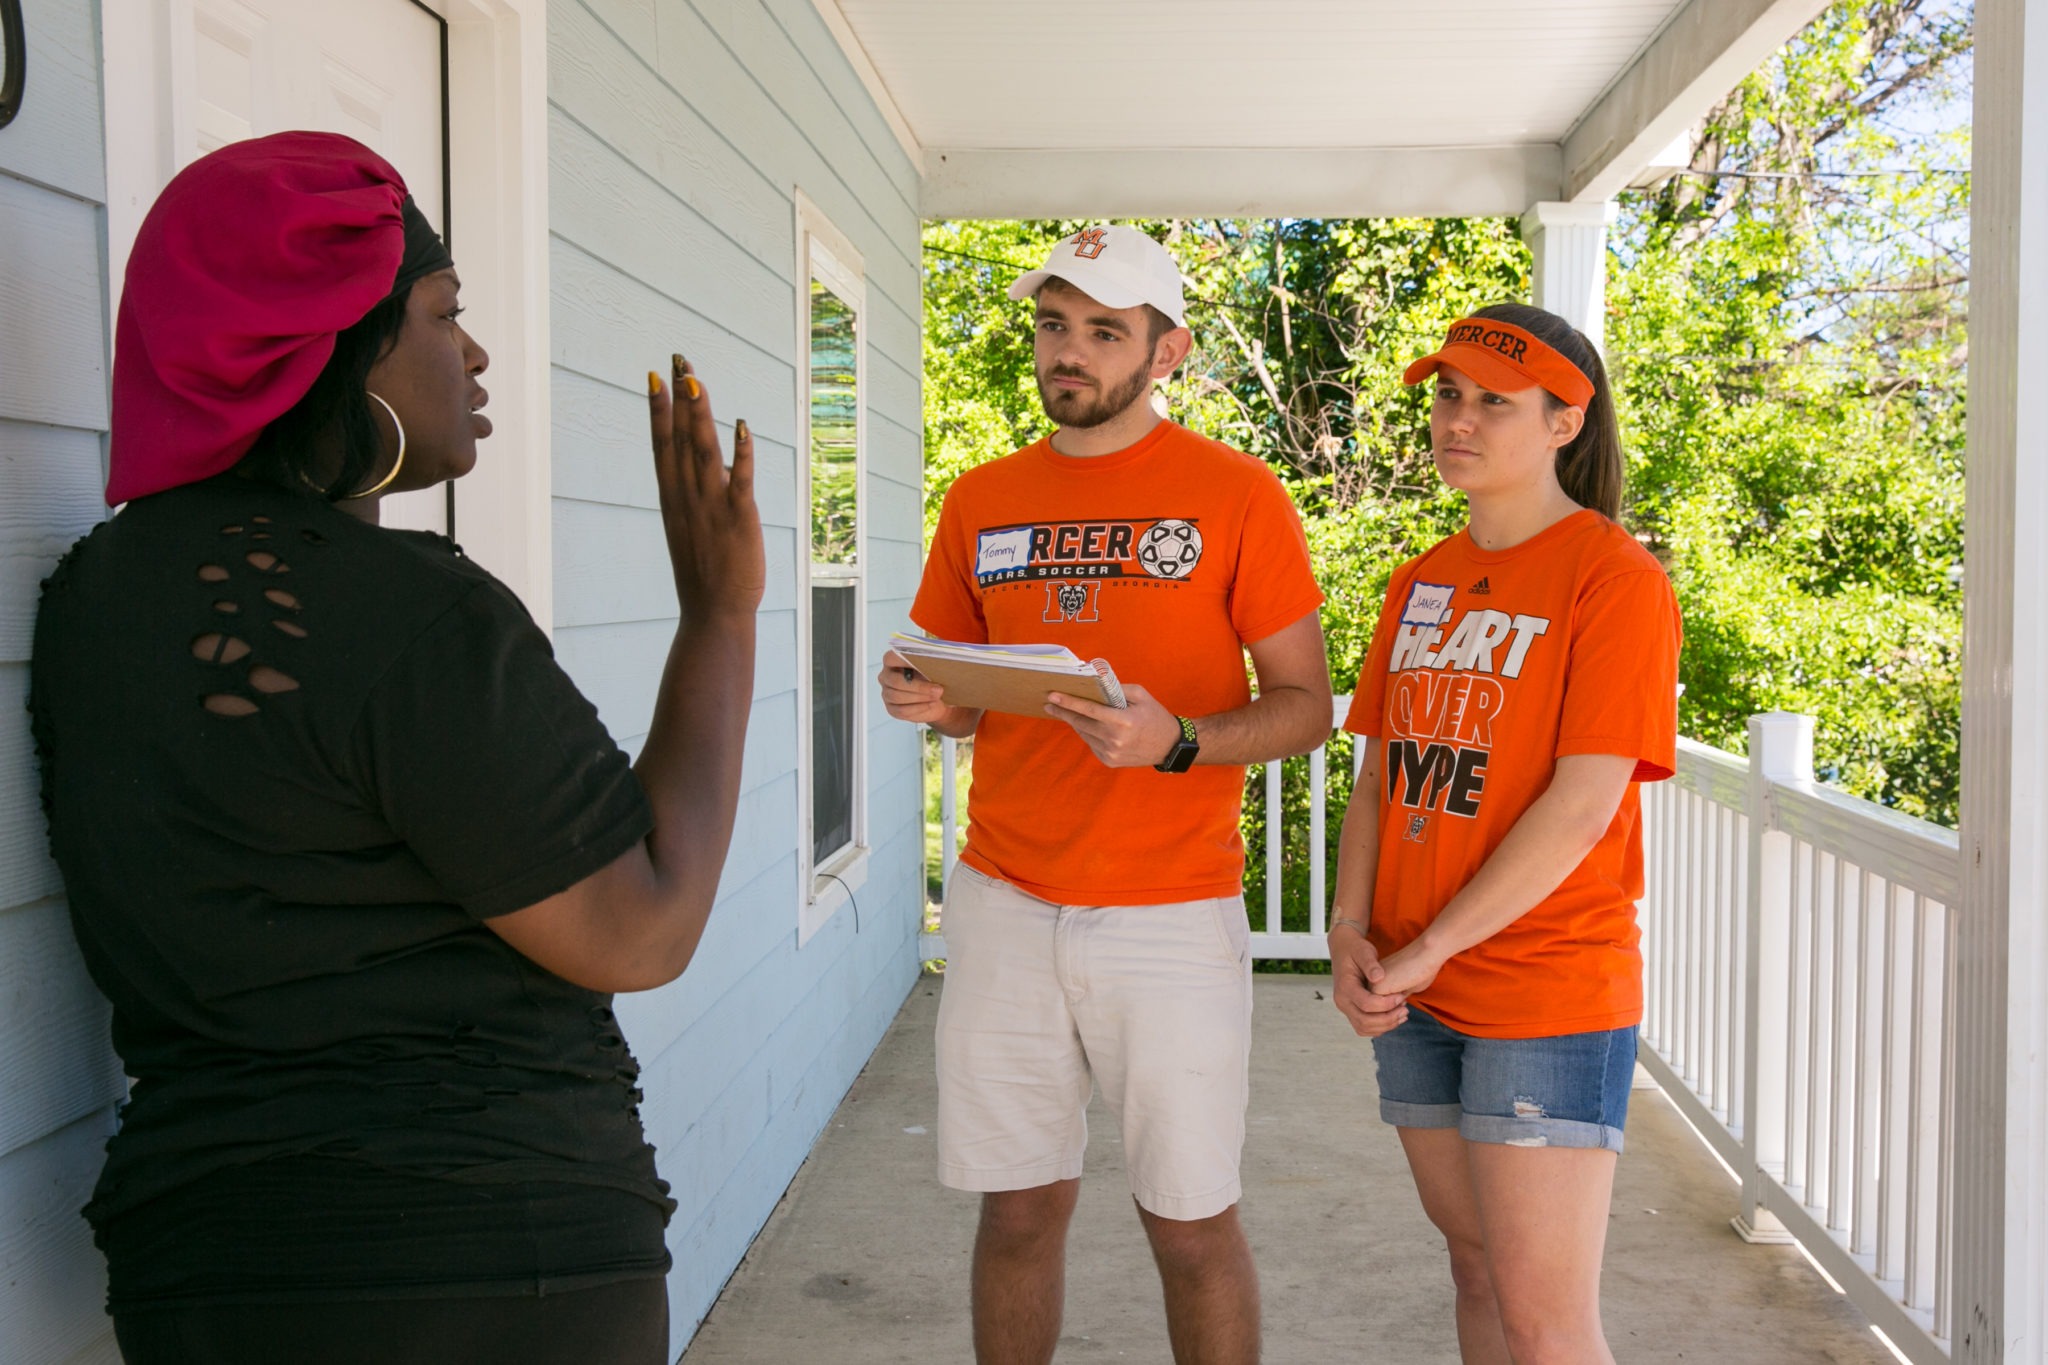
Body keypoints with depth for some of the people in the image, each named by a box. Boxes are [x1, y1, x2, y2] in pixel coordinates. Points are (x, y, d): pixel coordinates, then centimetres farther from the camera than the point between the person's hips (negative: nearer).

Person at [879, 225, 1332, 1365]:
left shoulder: (1235, 494, -2)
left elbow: (1306, 704, -3)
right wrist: (930, 702, -6)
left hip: (1172, 910, -3)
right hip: (1006, 904, 4)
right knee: (1021, 1205, 10)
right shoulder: (981, 501, 10)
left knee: (1191, 1222, 5)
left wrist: (1173, 741, -21)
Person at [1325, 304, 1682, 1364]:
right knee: (1475, 1267, 16)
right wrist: (1350, 935, -2)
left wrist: (1431, 950, -15)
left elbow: (1584, 803, -16)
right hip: (1412, 997, 7)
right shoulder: (1420, 583, 13)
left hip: (1549, 993, -6)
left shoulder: (1616, 577, -9)